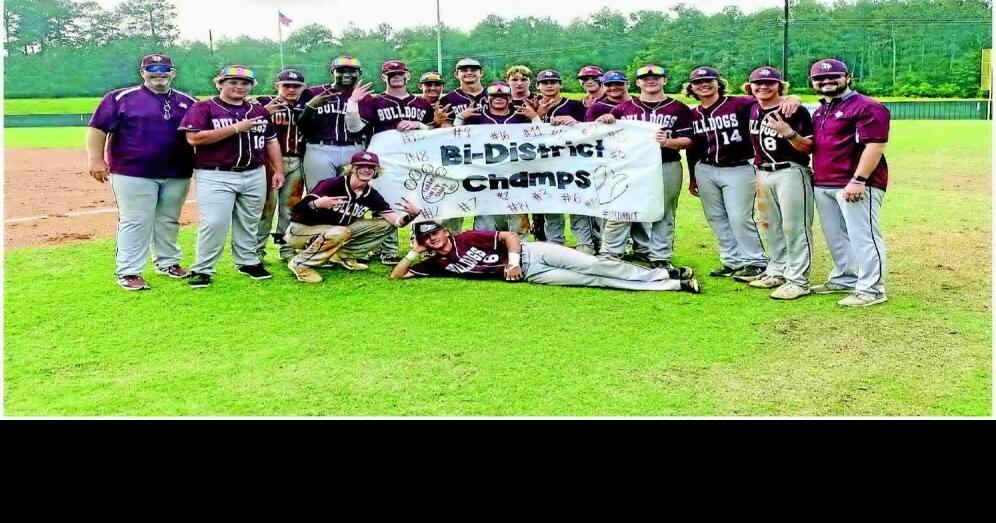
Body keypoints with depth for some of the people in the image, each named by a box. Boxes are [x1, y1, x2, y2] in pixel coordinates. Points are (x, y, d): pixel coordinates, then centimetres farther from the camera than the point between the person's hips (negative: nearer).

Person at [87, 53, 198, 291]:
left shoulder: (189, 102, 10)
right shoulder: (120, 98, 0)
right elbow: (98, 129, -4)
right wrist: (96, 159, -14)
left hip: (177, 175, 4)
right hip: (133, 173, -4)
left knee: (169, 222, 13)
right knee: (135, 223, -4)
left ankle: (167, 262, 28)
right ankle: (128, 272, 1)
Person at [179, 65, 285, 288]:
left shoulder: (259, 111, 14)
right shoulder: (203, 108, -3)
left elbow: (271, 142, 19)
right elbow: (194, 138, -16)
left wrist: (278, 170, 8)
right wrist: (236, 128, -17)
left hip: (254, 176, 5)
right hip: (215, 176, -5)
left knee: (249, 223, 11)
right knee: (214, 223, -11)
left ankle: (248, 262, 25)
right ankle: (202, 269, 0)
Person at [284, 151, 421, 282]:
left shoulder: (371, 195, -4)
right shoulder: (333, 184, -22)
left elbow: (396, 220, -11)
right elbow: (298, 209, -29)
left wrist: (413, 214, -32)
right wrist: (317, 204, -50)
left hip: (337, 232, 6)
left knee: (386, 225, -1)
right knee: (340, 232, -39)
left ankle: (343, 256, 4)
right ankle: (301, 263, -18)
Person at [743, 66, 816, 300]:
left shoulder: (795, 110, -11)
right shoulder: (752, 110, 9)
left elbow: (808, 147, -15)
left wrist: (788, 132, -30)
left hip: (791, 173, -8)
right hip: (764, 173, 8)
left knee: (794, 226, -7)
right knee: (772, 225, 16)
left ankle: (798, 281, -5)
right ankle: (777, 271, 28)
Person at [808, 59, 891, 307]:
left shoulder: (866, 107, -10)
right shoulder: (819, 111, 19)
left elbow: (875, 146, -17)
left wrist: (858, 180, -22)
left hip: (855, 185, -9)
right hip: (822, 185, 9)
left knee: (864, 237, -7)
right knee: (835, 237, 16)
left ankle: (871, 290, -2)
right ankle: (844, 279, 29)